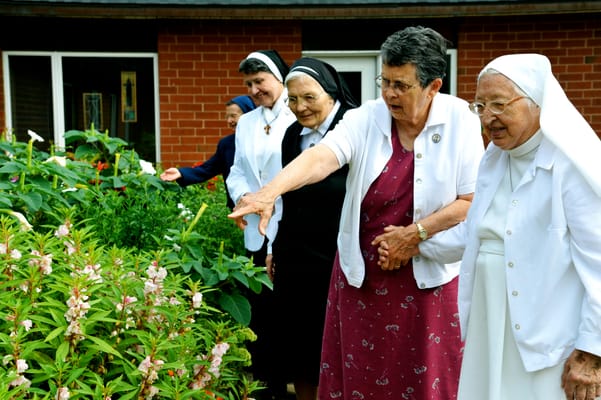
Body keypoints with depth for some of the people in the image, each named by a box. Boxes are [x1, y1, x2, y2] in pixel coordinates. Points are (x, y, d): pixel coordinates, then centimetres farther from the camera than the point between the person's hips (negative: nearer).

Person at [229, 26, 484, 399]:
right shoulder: (365, 119, -6)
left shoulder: (460, 121, -7)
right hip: (362, 275, 1)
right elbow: (321, 156, -24)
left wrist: (415, 234, -16)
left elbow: (473, 200, -9)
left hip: (429, 278, -1)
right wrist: (269, 192, -40)